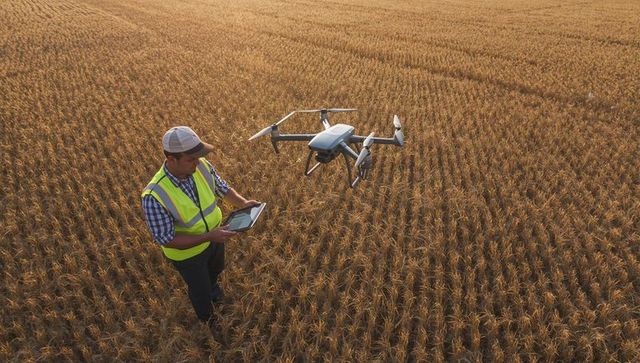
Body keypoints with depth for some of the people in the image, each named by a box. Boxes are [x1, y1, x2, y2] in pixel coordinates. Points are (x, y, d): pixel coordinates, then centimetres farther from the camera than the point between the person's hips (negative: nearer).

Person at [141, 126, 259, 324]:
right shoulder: (154, 196, -37)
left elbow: (221, 187, -3)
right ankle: (208, 320, 57)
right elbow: (166, 240, -30)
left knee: (216, 269, 35)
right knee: (200, 289, 23)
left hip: (214, 236, 5)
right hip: (187, 252, -4)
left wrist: (242, 202, -19)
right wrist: (209, 236, -36)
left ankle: (212, 284, 72)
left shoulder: (202, 166, -23)